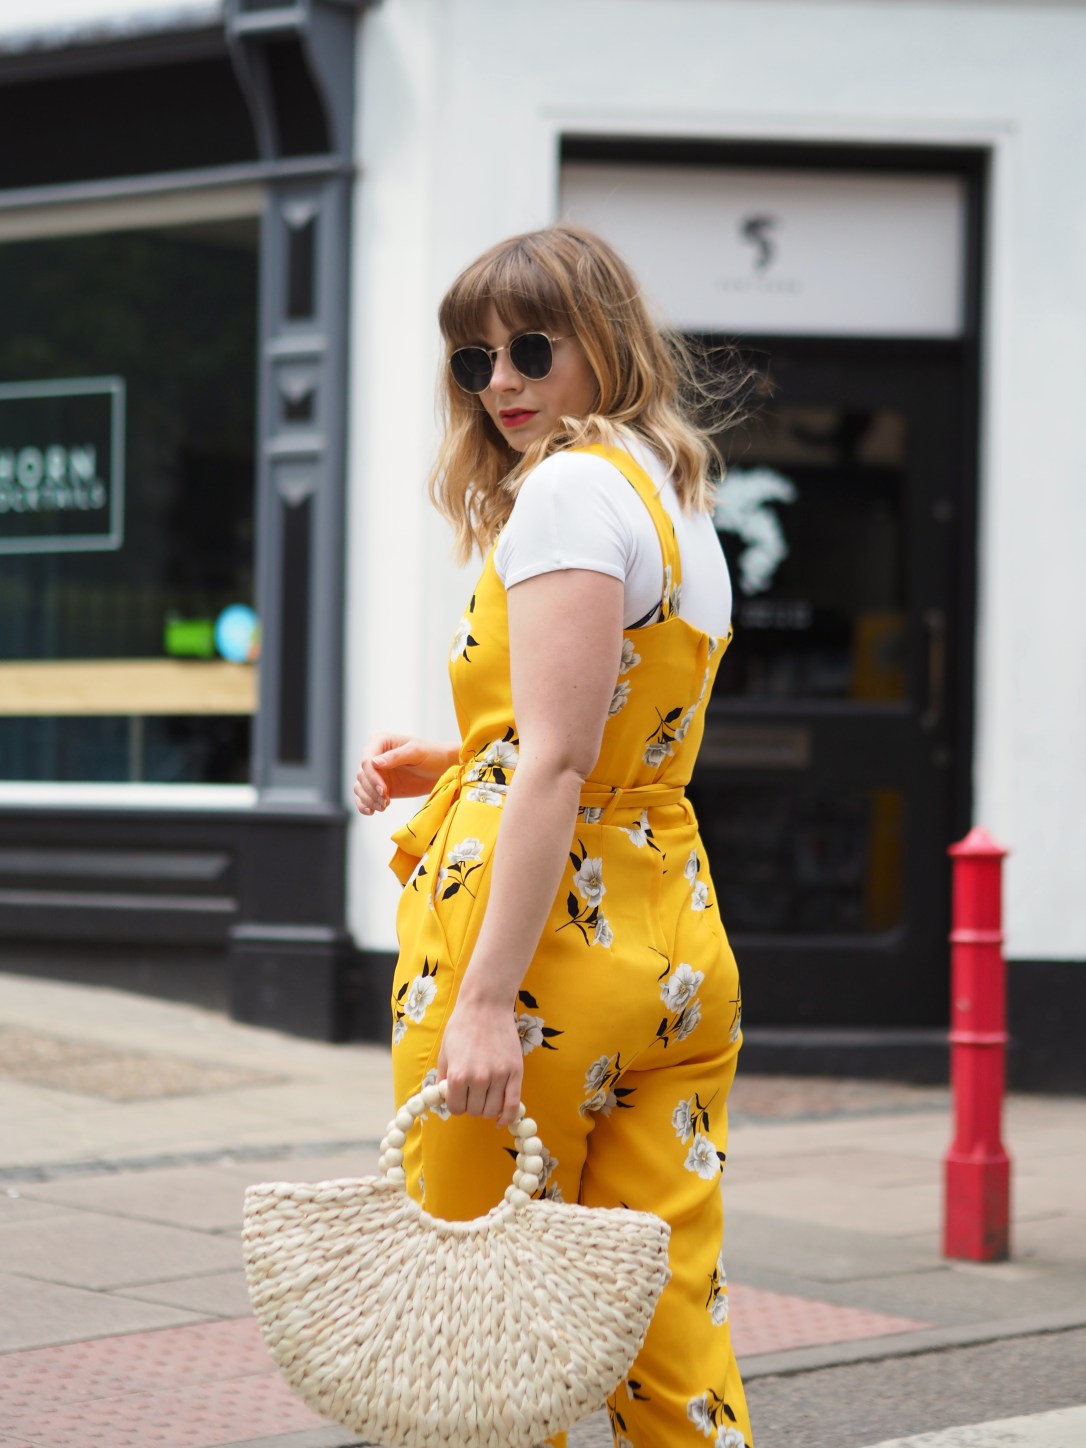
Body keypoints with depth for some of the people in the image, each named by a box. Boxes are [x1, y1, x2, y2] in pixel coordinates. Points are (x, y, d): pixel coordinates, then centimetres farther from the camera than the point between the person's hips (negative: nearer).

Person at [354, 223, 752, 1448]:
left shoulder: (572, 486, -9)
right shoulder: (684, 504, 18)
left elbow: (559, 764, -18)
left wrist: (485, 997, -21)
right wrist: (447, 769, 16)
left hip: (546, 934, -9)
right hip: (674, 944, 9)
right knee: (670, 1329, 9)